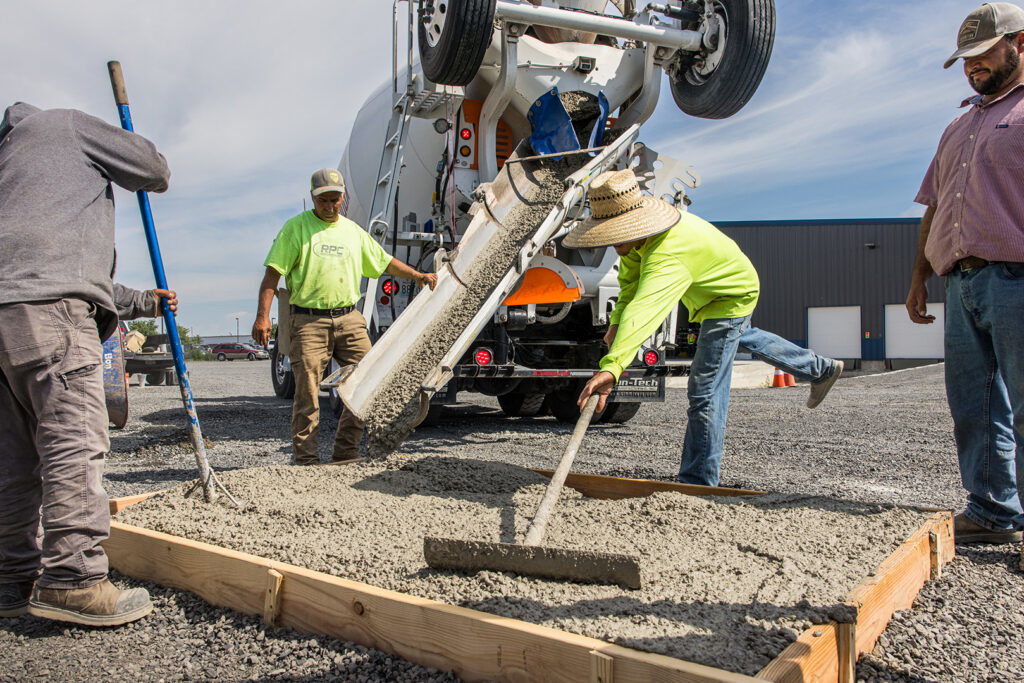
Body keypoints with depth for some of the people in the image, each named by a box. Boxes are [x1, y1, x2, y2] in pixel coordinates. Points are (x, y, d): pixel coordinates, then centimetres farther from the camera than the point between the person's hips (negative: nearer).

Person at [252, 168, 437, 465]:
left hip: (349, 319, 5)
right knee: (307, 393, -6)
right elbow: (273, 273, -3)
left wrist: (418, 275, 18)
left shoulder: (353, 231, 18)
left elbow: (385, 261, 28)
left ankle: (344, 454, 13)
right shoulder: (296, 227, 3)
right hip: (309, 321, -4)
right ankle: (306, 460, 4)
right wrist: (262, 316, -12)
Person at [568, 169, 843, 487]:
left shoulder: (668, 254, -47)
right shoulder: (639, 227, -19)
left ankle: (698, 483, -6)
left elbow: (644, 311, -63)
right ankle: (820, 369, 57)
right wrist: (617, 321, -22)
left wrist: (611, 368, -75)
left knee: (704, 393, -15)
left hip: (731, 298, -10)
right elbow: (630, 277, -6)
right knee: (742, 337, 37)